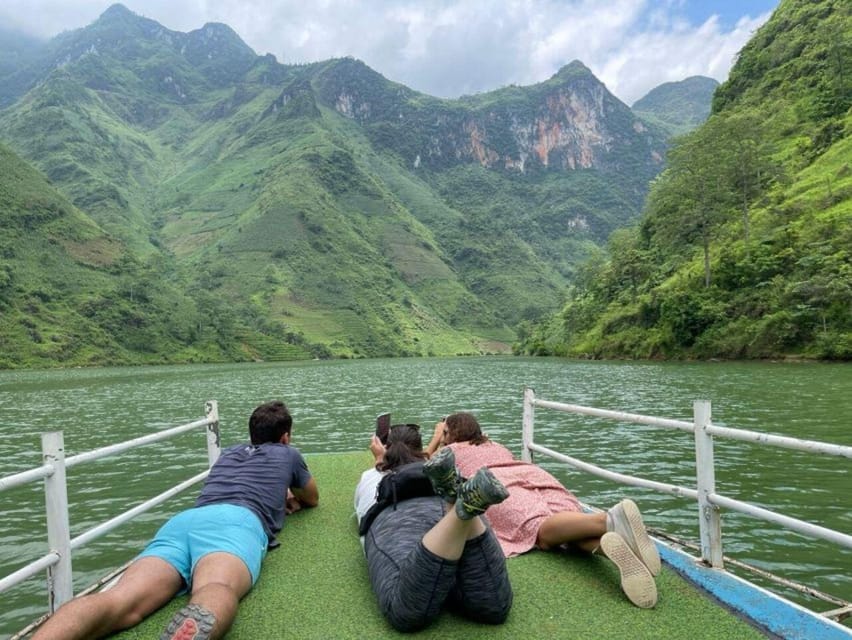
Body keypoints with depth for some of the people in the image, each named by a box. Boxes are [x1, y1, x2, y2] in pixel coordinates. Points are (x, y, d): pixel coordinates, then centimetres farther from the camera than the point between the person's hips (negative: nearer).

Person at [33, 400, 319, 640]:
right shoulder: (287, 453, 33)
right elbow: (312, 499, 52)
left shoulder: (229, 452, 44)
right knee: (216, 593, -38)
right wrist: (288, 497, 72)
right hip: (236, 522, -4)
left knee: (122, 602, -25)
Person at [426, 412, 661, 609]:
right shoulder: (497, 446, 41)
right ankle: (609, 540, -55)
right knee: (571, 527, -20)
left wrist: (436, 438, 61)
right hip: (535, 474, 5)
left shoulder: (448, 451, 31)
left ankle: (610, 520, -58)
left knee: (543, 529, -30)